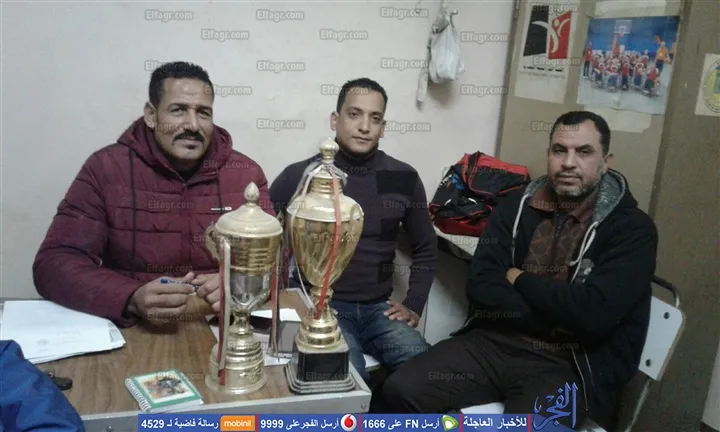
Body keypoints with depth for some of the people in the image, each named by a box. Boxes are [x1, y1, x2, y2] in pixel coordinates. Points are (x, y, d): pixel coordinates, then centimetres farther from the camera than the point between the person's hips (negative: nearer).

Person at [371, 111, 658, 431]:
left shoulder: (632, 229, -3)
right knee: (398, 392, -15)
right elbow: (480, 287, -1)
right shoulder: (517, 206, 8)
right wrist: (557, 315, -10)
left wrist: (519, 280, -5)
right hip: (494, 342, 4)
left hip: (570, 365, -3)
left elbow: (593, 314, -18)